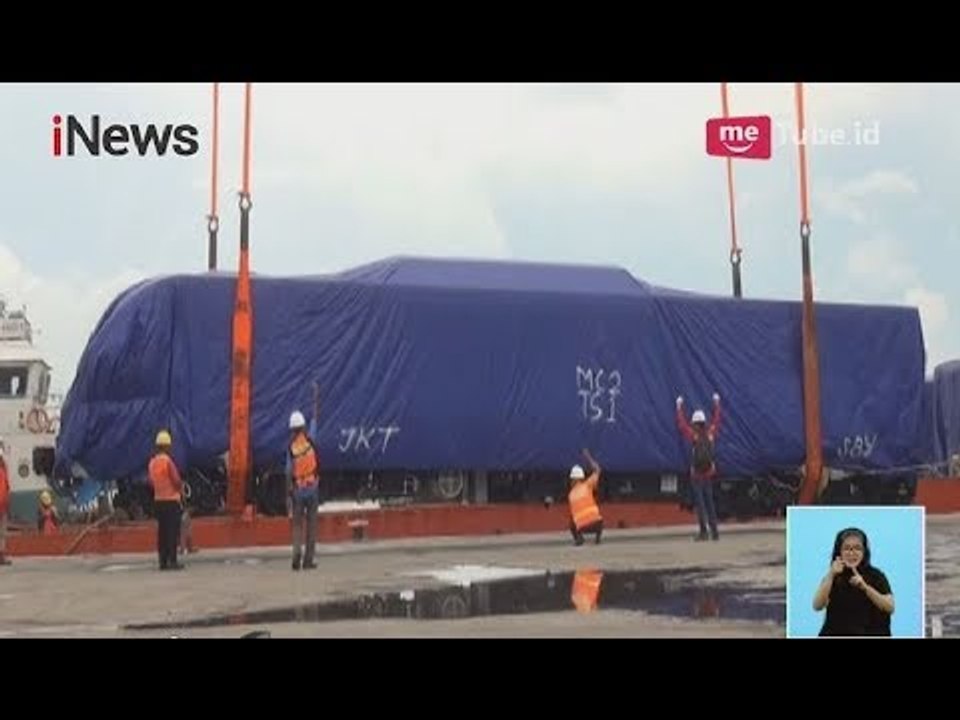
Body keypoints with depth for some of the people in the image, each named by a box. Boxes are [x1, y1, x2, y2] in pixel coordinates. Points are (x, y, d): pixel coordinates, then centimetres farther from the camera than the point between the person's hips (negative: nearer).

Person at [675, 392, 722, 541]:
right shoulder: (711, 433, 1)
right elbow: (716, 420, 17)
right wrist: (716, 403, 31)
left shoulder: (693, 435, -9)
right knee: (710, 502, 12)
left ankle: (704, 531, -11)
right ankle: (714, 531, 11)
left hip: (696, 475, -4)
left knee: (700, 503, -3)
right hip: (709, 474, 4)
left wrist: (679, 406, 12)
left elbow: (681, 423, 0)